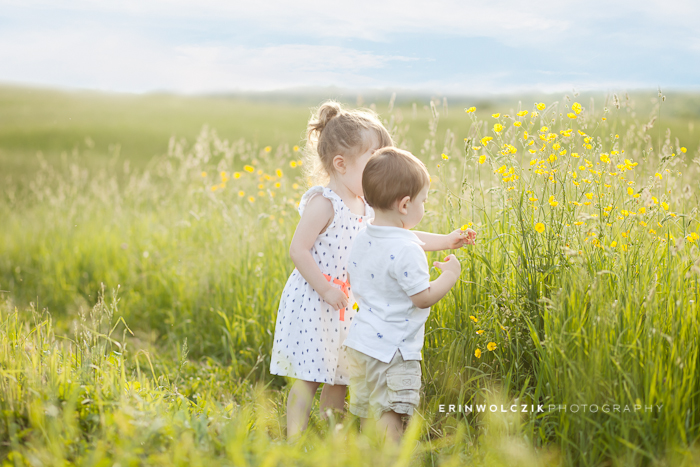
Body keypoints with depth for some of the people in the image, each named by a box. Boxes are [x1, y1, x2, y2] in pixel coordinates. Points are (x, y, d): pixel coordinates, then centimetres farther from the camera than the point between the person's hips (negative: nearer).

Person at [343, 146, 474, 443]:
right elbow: (423, 298, -19)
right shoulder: (407, 250, -22)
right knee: (389, 419, -6)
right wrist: (450, 275, -3)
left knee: (368, 416, 17)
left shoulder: (360, 240, 4)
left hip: (359, 343, 9)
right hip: (391, 351, -8)